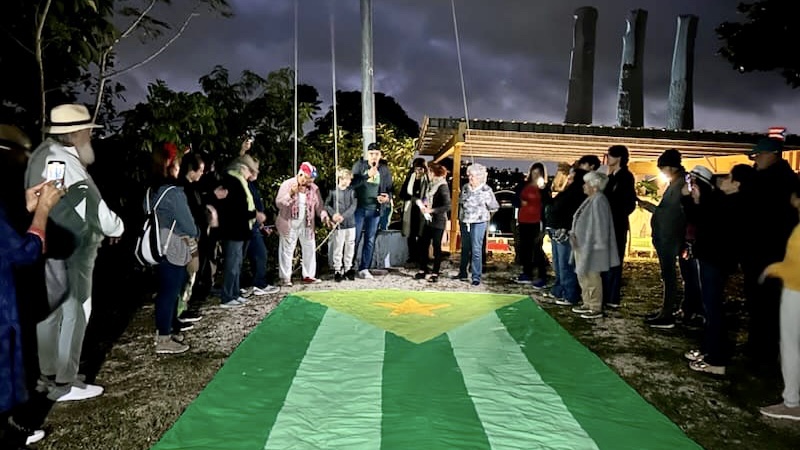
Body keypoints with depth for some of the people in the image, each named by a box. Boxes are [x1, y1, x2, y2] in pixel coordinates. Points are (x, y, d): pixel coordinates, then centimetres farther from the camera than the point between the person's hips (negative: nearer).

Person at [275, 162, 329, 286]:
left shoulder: (314, 188, 1)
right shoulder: (287, 185, -8)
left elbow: (319, 206, 6)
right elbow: (278, 203, -11)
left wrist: (323, 215, -15)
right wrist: (290, 194, -25)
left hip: (307, 225, 4)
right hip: (289, 225, -4)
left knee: (310, 250, 7)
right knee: (287, 251, 1)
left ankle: (308, 275, 18)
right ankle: (285, 278, 9)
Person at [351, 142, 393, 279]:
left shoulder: (385, 169, 5)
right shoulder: (359, 165, 0)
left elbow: (390, 188, 11)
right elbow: (352, 183, -9)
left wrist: (388, 197, -10)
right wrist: (367, 175, -20)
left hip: (375, 209, 2)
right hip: (359, 207, -2)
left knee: (370, 240, 7)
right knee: (355, 238, 2)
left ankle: (364, 269, 13)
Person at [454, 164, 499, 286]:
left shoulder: (486, 190, -10)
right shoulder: (465, 188, 5)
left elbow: (494, 207, 0)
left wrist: (484, 216, 9)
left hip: (478, 223, -5)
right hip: (464, 222, 5)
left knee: (476, 250, -6)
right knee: (465, 249, 14)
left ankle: (476, 277, 0)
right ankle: (462, 273, 26)